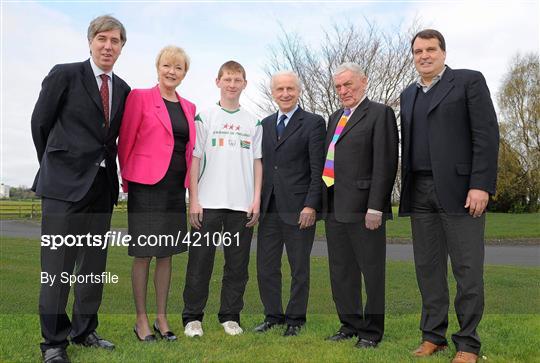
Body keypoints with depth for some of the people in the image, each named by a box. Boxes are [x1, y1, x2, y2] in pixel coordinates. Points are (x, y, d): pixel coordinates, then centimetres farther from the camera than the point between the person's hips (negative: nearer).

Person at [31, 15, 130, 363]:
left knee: (95, 262, 11)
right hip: (66, 183, -5)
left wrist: (109, 167, 12)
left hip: (103, 184, 5)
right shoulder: (65, 74, -2)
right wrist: (55, 167, 10)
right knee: (58, 263, -1)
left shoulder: (122, 89, 11)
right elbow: (40, 122, 4)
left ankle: (85, 331, 25)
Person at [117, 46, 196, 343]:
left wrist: (188, 183, 9)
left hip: (175, 187, 5)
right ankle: (141, 320, 14)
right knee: (144, 254, 2)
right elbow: (125, 142, 0)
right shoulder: (140, 97, -3)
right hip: (146, 184, -5)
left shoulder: (189, 107, 12)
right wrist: (128, 180, 6)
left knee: (167, 254, 10)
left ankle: (161, 318, 20)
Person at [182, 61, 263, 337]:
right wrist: (193, 200, -6)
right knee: (200, 261, 2)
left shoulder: (254, 123, 12)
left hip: (242, 204, 2)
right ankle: (192, 317, 14)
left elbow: (257, 162, 10)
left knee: (238, 264, 7)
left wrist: (257, 199, 1)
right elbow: (194, 159, 1)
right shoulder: (205, 118, 5)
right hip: (208, 202, -2)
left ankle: (230, 316, 19)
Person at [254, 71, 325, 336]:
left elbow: (318, 170, -8)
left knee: (299, 268, 8)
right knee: (266, 267, 10)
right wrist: (258, 201, 8)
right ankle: (273, 315, 26)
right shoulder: (266, 124, 14)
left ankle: (295, 319, 22)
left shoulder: (313, 123, -3)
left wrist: (311, 205, -14)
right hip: (269, 208, 5)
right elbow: (262, 165, 14)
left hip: (298, 209, -5)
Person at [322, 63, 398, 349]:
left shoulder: (380, 114, -5)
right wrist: (324, 202, 10)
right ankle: (349, 325, 27)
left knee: (372, 272, 4)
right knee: (341, 272, 14)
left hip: (364, 209, -7)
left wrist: (375, 207, -18)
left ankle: (371, 331, 16)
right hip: (335, 208, 8)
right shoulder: (335, 118, 18)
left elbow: (385, 164, -13)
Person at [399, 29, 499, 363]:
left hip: (459, 189, -5)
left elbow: (487, 134, -7)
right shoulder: (409, 95, 18)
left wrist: (481, 185, -15)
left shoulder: (469, 81, 2)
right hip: (420, 192, 5)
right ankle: (434, 336, 18)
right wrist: (407, 192, 13)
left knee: (468, 269, -1)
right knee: (428, 267, 7)